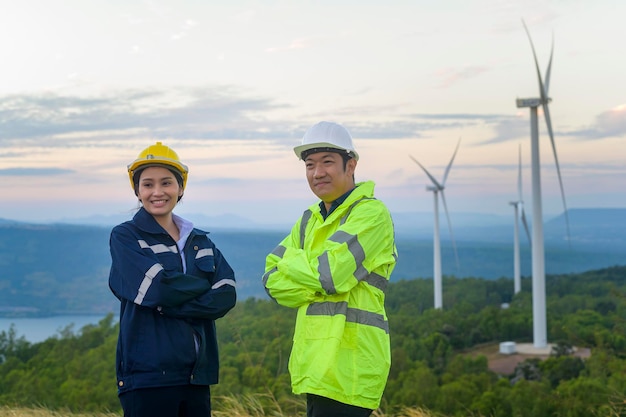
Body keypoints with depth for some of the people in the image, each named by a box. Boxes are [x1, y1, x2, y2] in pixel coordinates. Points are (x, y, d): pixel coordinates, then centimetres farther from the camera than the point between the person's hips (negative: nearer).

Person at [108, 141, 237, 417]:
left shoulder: (200, 242, 15)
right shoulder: (125, 237, 1)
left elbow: (226, 295, 0)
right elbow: (157, 289, -15)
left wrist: (172, 307, -13)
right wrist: (202, 286, 1)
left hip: (197, 374, 5)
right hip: (148, 374, -5)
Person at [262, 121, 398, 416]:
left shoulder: (371, 213, -7)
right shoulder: (310, 220, 17)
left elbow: (331, 273, -18)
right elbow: (274, 282, 8)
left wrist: (291, 264, 1)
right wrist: (313, 276, -9)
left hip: (348, 366, -8)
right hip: (318, 363, 8)